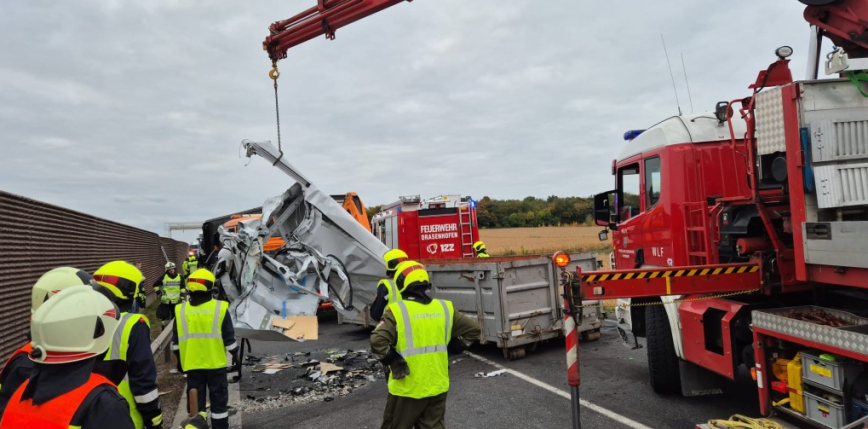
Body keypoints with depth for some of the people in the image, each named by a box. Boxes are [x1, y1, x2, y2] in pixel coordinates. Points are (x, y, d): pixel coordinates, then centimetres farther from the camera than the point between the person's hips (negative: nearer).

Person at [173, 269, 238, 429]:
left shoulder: (180, 310, -3)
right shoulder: (220, 308, -12)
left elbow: (176, 341, 5)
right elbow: (229, 337, -6)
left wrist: (179, 359, 19)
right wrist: (235, 353, 9)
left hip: (192, 364, 2)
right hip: (216, 363, -2)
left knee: (195, 400, 14)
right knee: (219, 399, 10)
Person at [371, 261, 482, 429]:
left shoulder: (397, 311, -14)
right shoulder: (444, 308, 0)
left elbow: (377, 341, -26)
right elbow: (475, 330, 6)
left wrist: (395, 362, -12)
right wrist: (453, 347, 10)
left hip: (407, 388, -4)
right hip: (437, 386, 4)